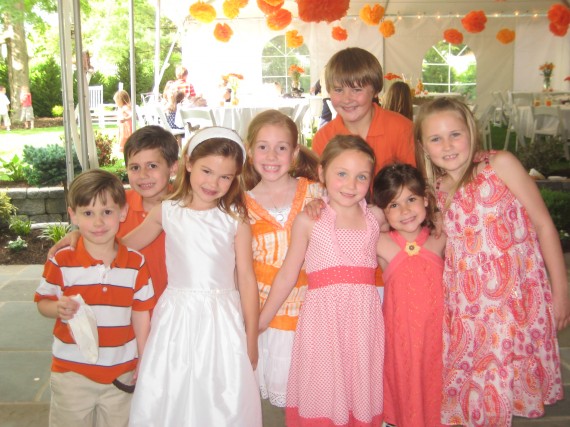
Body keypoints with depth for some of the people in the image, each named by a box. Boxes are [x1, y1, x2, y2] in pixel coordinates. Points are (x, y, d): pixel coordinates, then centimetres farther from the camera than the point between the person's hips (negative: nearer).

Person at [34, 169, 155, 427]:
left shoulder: (136, 263, -4)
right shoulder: (62, 262, -9)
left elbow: (141, 313, 2)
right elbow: (43, 302, 0)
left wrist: (144, 362, 4)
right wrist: (59, 308, -23)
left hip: (121, 374, 1)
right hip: (72, 373, -1)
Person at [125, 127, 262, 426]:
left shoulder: (235, 219, -4)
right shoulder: (166, 211, 0)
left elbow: (246, 277, -1)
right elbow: (124, 245, 12)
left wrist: (251, 337, 1)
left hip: (221, 320, -1)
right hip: (176, 316, 2)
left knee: (225, 403, 7)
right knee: (165, 397, 11)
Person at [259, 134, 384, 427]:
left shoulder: (375, 220, 6)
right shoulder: (308, 221, -2)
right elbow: (287, 275, 3)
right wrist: (259, 322, 6)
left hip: (364, 318, 2)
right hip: (322, 318, -2)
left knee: (361, 393, 11)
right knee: (321, 398, 6)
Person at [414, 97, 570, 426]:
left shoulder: (500, 164, -6)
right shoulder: (435, 191, 5)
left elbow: (544, 224, -5)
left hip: (515, 300, -3)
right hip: (463, 306, 4)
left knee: (505, 389, 6)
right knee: (463, 389, 11)